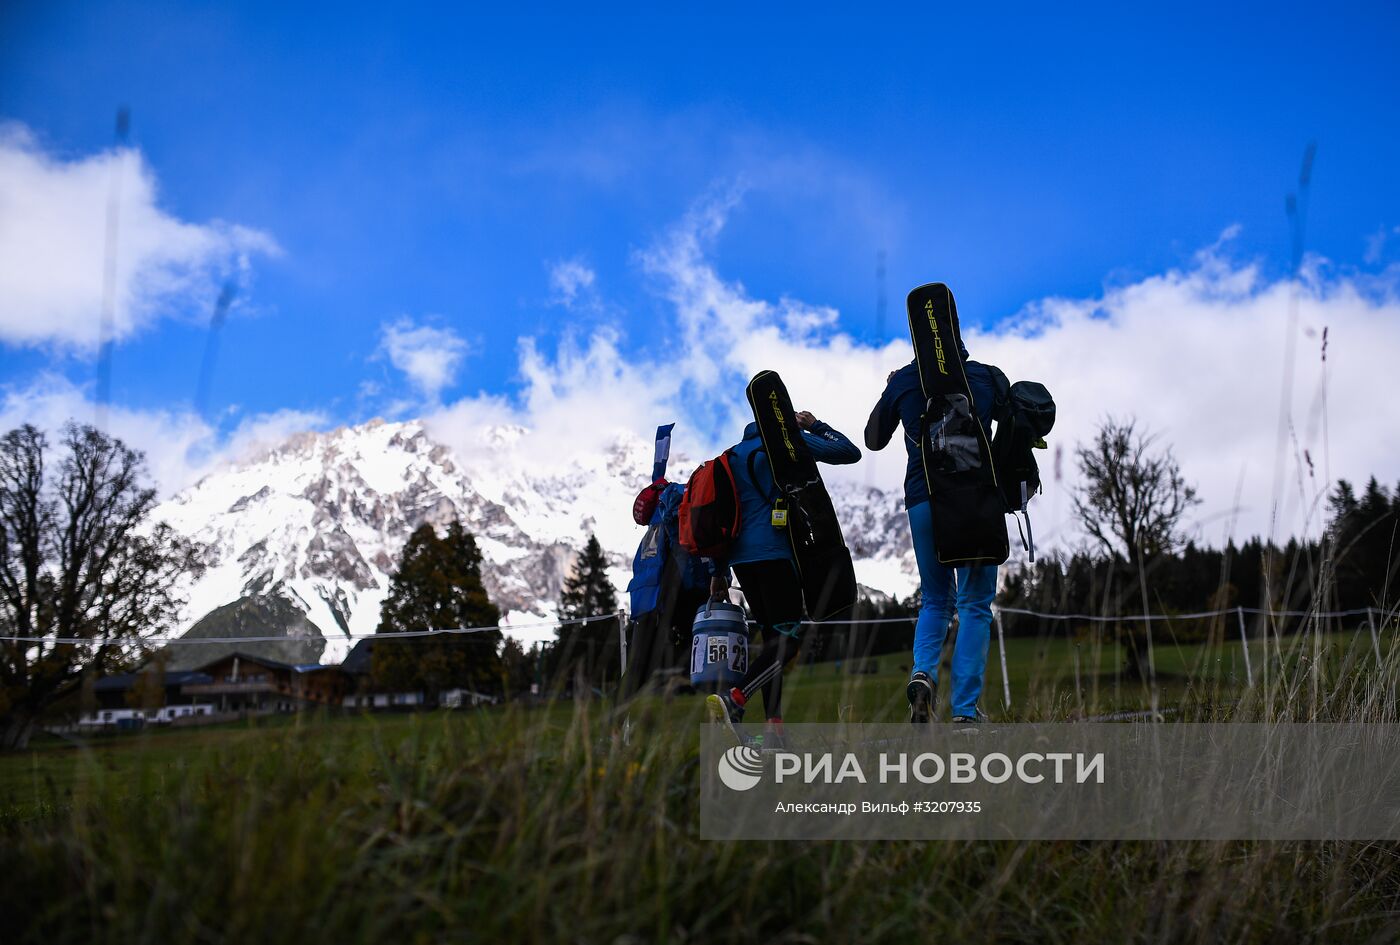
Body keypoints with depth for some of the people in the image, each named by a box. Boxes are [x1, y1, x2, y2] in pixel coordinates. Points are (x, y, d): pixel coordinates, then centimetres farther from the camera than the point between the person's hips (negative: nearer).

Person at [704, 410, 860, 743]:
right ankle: (733, 701, -27)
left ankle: (774, 727, 1)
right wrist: (815, 426, 19)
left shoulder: (734, 455, 22)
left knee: (772, 638, 10)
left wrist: (718, 571, 18)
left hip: (740, 556, 7)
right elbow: (850, 452, 5)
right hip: (775, 553, -7)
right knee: (789, 638, -8)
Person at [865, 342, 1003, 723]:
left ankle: (922, 671, -11)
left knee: (935, 601, 16)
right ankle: (965, 711, -4)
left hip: (922, 499, 2)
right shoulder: (985, 375, 6)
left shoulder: (902, 381, 7)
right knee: (975, 605, 4)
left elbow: (873, 440, 18)